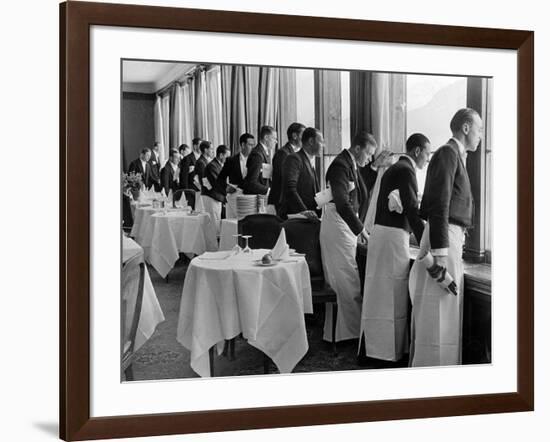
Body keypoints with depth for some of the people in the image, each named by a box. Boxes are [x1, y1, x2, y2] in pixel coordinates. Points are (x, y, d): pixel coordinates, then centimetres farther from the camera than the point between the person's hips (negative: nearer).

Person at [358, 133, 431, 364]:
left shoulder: (394, 169, 19)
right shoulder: (406, 171, -12)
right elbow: (412, 211, -16)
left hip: (381, 233, 10)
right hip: (393, 236, -10)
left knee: (379, 294, 13)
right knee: (393, 296, -3)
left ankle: (370, 346, 20)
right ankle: (389, 351, 2)